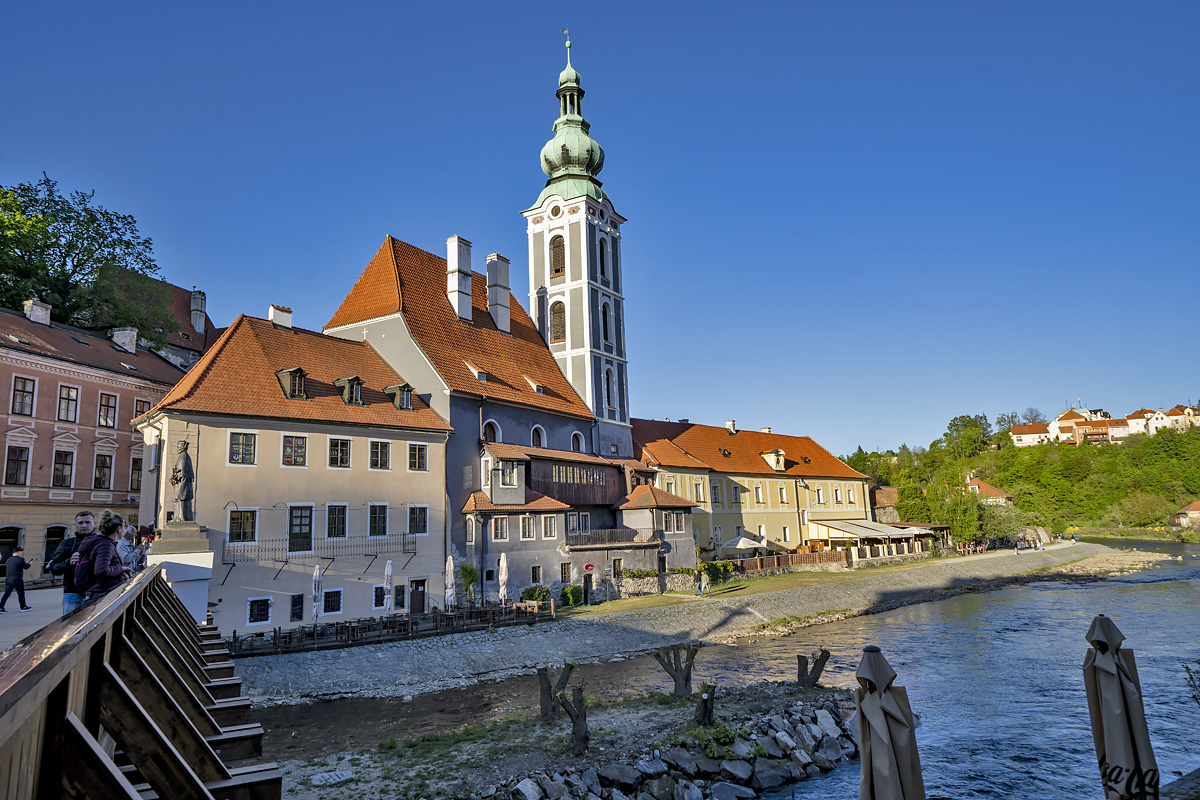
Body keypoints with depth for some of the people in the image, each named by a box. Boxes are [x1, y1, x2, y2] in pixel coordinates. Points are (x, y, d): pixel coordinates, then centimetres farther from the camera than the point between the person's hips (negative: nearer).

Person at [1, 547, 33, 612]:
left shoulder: (8, 560, 13)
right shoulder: (20, 559, -11)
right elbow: (26, 567, -5)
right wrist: (29, 564, 18)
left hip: (8, 579, 7)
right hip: (17, 579, -7)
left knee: (6, 594, 8)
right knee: (21, 593, 5)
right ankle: (23, 607, 14)